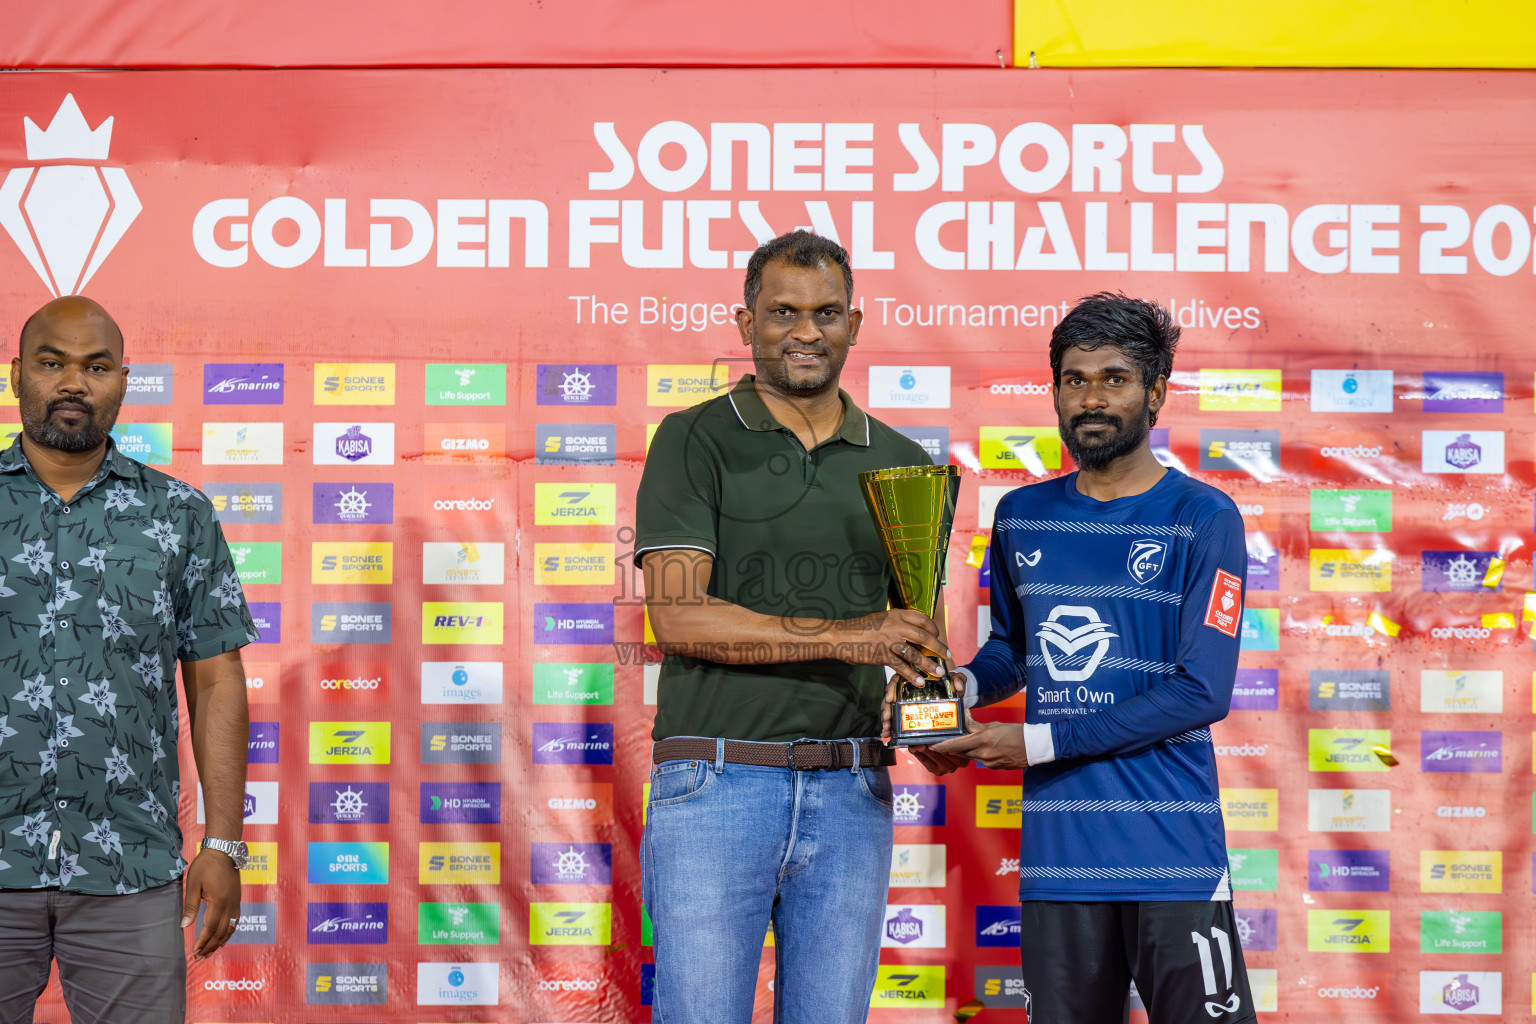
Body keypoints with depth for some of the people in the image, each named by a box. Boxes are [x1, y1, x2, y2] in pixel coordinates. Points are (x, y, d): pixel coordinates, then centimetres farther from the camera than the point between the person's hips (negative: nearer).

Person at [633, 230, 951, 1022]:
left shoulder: (902, 465, 14)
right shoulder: (695, 441, 1)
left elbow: (919, 626, 20)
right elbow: (678, 616, -10)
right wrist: (841, 636, -17)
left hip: (850, 796, 4)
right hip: (716, 780, -4)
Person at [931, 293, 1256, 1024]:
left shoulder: (1202, 519, -3)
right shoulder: (1021, 518, 11)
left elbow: (1201, 692, -10)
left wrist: (1040, 742, -12)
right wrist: (962, 685, 2)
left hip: (1172, 854, -4)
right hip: (1057, 853, 4)